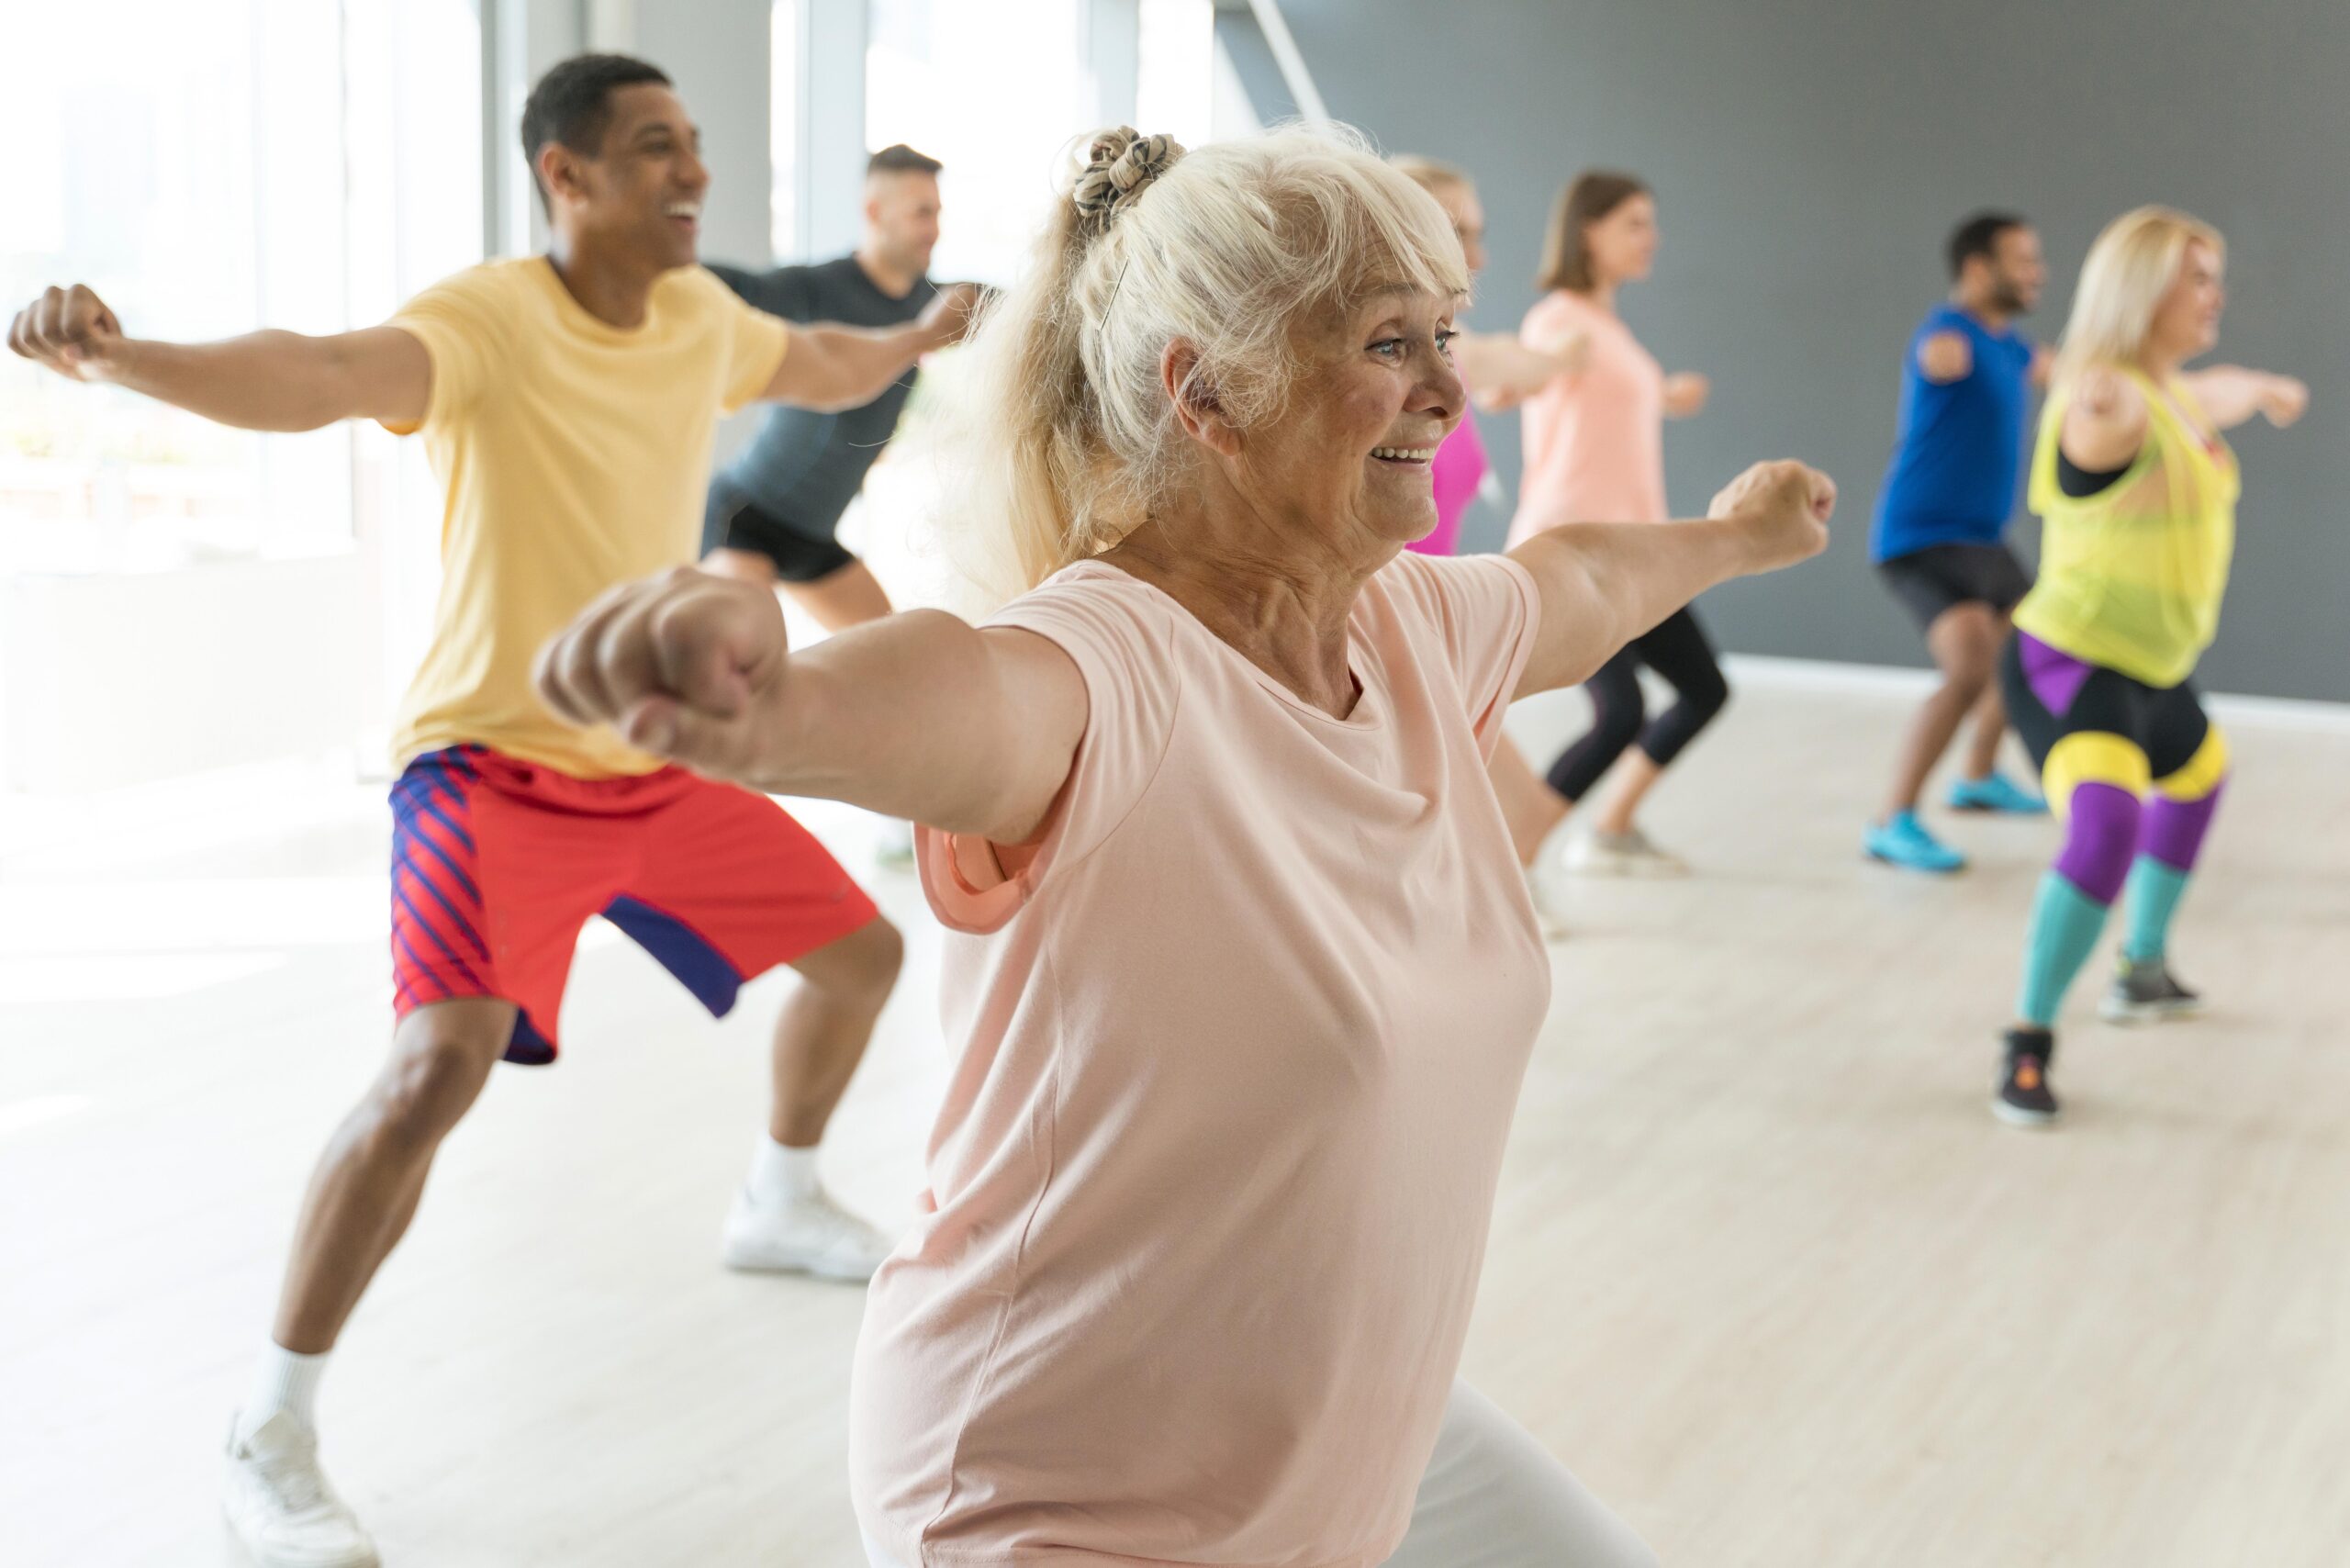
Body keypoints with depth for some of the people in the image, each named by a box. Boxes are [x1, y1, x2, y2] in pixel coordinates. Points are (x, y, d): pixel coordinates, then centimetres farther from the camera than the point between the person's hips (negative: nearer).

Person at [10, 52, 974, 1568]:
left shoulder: (704, 317, 0)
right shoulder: (489, 321, -22)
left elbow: (824, 370, 24)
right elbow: (324, 377, -43)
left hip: (660, 761, 7)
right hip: (498, 767, -7)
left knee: (861, 951, 17)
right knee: (441, 1064, -26)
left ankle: (781, 1203, 46)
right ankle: (272, 1436, -9)